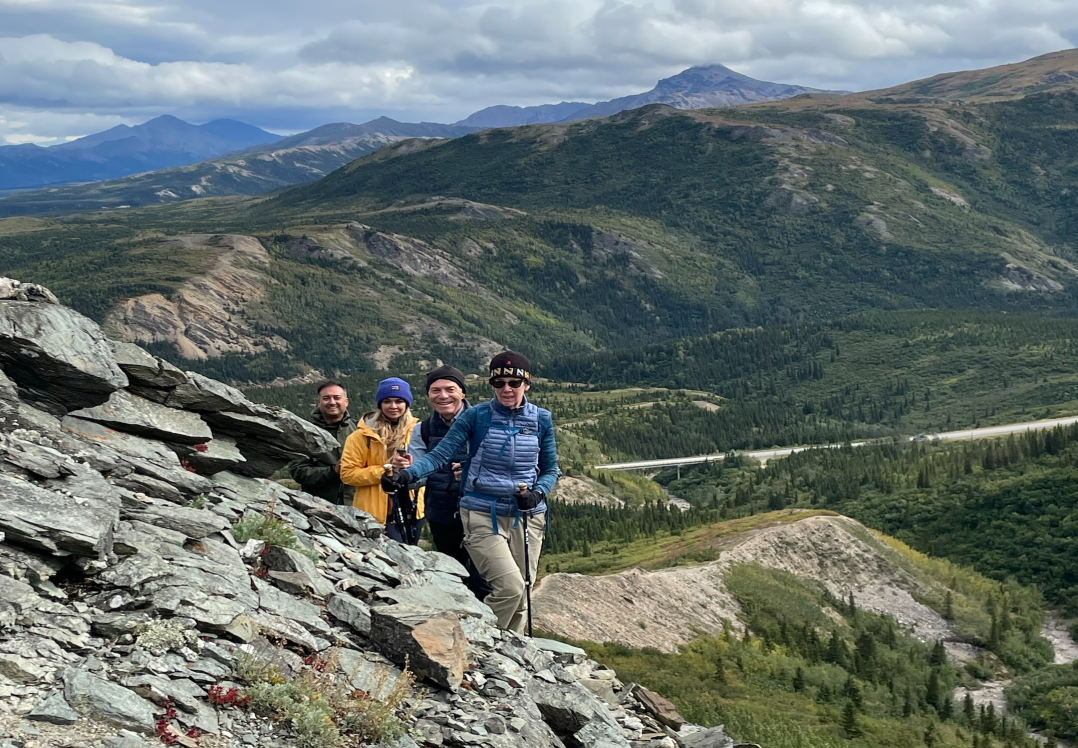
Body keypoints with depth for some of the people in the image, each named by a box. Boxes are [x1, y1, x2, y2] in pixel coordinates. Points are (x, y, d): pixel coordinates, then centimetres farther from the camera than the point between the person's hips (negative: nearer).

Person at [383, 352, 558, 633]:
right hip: (483, 517, -4)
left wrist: (538, 494, -10)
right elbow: (440, 454, -10)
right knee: (510, 587, -20)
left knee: (521, 599, 7)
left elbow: (551, 470, 12)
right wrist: (406, 475, -27)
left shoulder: (541, 420, 5)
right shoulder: (477, 416, -4)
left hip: (527, 517, 4)